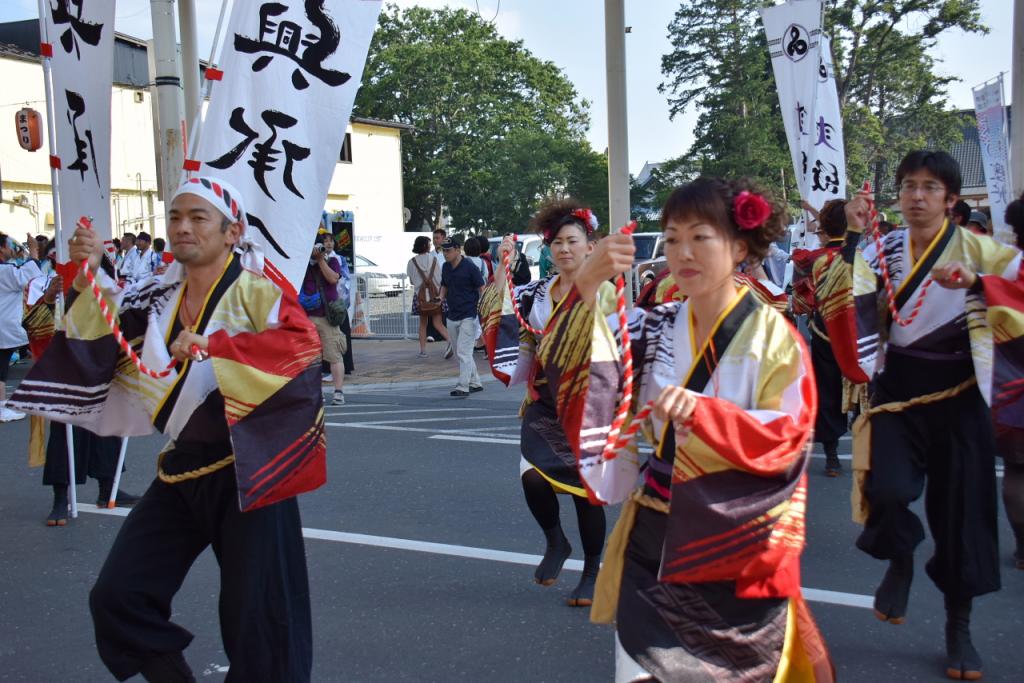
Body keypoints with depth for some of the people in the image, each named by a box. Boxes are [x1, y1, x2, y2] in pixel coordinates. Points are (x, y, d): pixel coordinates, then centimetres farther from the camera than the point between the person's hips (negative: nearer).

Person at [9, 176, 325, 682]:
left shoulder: (254, 290, -11)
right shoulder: (161, 298, 8)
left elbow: (303, 342, -26)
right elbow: (99, 338, 8)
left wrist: (214, 346, -32)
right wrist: (88, 279, -8)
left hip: (248, 467, -6)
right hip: (182, 468, 6)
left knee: (256, 617, 1)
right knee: (117, 598, 6)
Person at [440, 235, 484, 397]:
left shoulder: (469, 267, -11)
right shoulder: (446, 267, 9)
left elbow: (482, 288, -9)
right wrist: (441, 298, 2)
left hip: (468, 316, -8)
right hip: (452, 316, 8)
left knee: (463, 352, -12)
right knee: (460, 353, 12)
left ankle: (463, 387, -12)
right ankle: (475, 383, 23)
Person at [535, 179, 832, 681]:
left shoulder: (772, 335, -8)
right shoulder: (655, 329, 3)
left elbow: (789, 436, -15)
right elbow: (570, 363, -9)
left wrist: (703, 412, -30)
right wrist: (588, 286, -25)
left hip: (739, 548, -3)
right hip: (656, 543, 3)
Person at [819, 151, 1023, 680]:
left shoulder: (975, 249, -2)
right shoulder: (883, 251, 3)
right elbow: (844, 300, -10)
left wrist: (977, 284, -28)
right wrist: (852, 239, -18)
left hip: (957, 396, 0)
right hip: (896, 392, 1)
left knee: (960, 509, 6)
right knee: (886, 491, -20)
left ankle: (959, 626, 26)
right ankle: (900, 560, 17)